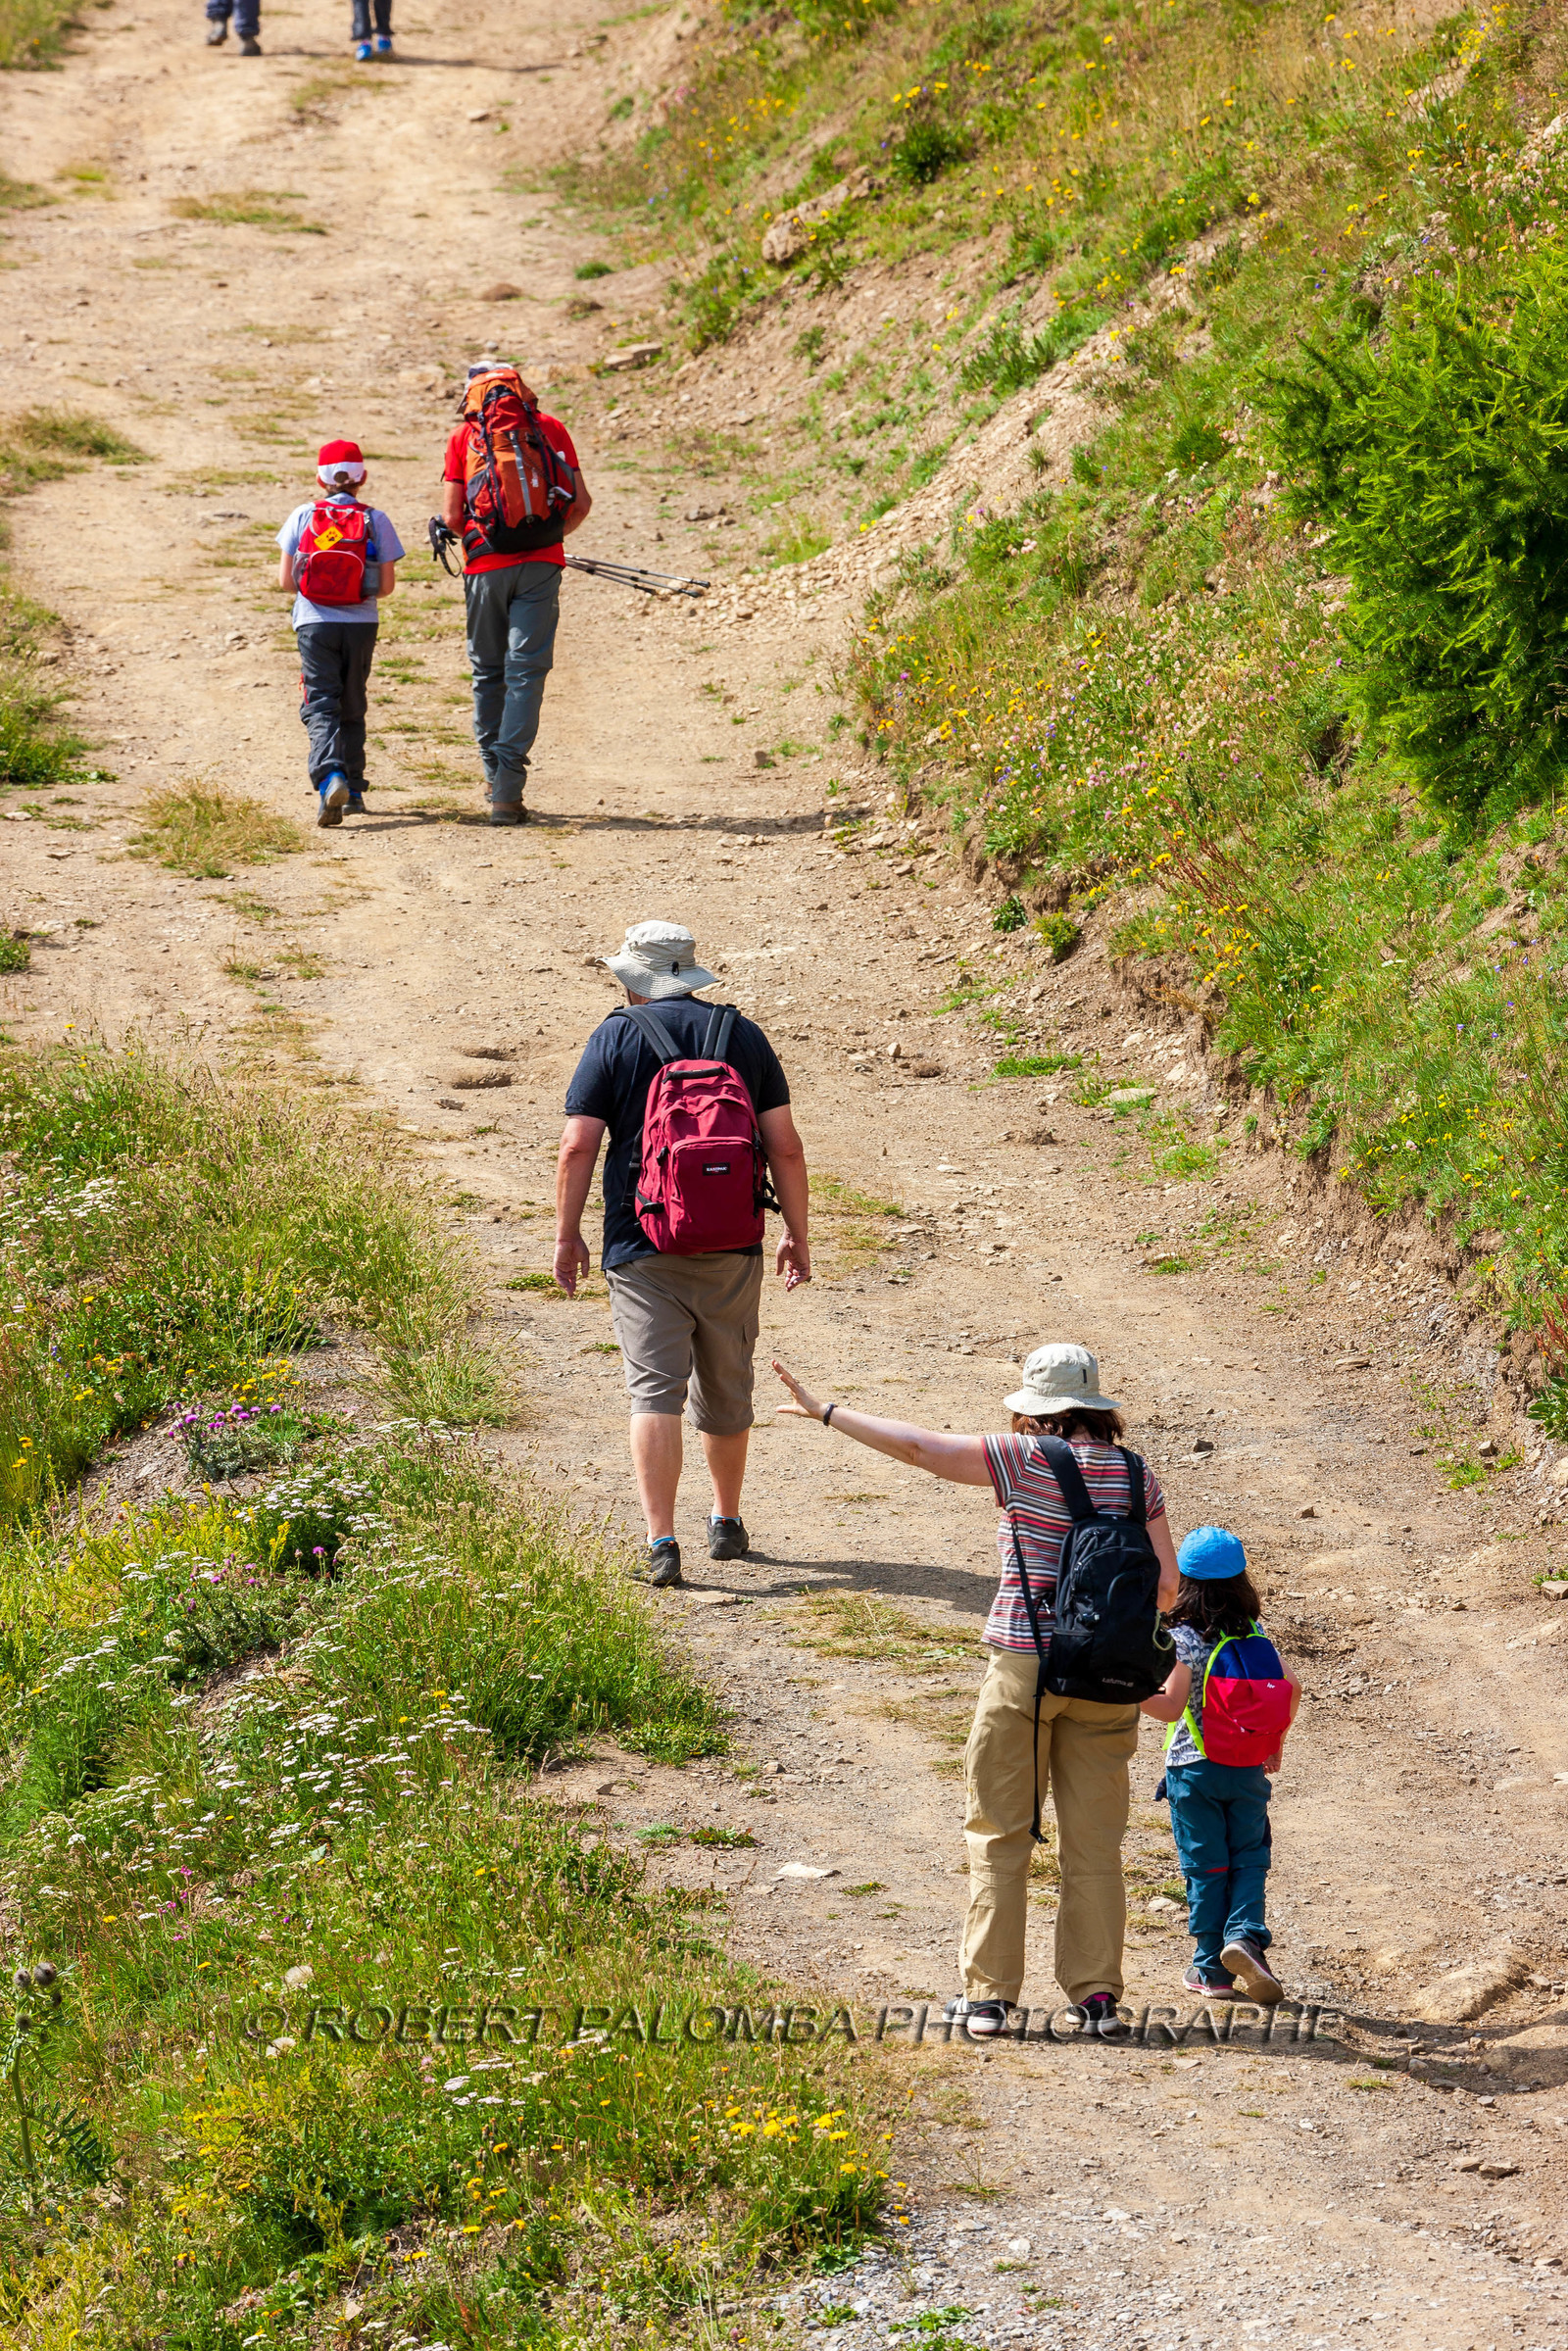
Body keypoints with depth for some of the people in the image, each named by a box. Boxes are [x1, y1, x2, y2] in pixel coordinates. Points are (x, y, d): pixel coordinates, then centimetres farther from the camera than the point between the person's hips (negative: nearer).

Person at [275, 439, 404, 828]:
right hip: (360, 623, 1)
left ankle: (331, 776, -29)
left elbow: (285, 580, -2)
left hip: (315, 622, -1)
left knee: (320, 707, -4)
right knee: (352, 708, 17)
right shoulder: (375, 519, -2)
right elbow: (387, 585, -1)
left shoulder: (303, 516, -2)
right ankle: (353, 792, 22)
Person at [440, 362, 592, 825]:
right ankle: (507, 791, -10)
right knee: (526, 671, -1)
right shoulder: (550, 428, 9)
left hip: (486, 565, 0)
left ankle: (496, 776, 20)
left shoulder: (464, 437, 6)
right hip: (542, 564, 0)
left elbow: (451, 516, 0)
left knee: (488, 673, 15)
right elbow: (582, 502, 6)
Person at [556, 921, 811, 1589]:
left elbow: (578, 1146, -6)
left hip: (642, 1248, -3)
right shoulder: (744, 1037, 6)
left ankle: (661, 1542, -20)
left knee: (654, 1389, -7)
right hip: (731, 1247, 3)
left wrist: (567, 1235, 4)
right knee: (725, 1389, 17)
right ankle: (726, 1524, 32)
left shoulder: (616, 1038, -1)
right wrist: (797, 1233, 13)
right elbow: (785, 1147, 5)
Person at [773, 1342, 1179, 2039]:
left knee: (999, 1832, 7)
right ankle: (1096, 1994, 9)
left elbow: (917, 1446, -9)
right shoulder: (1134, 1474, 2)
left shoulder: (1026, 1460, -9)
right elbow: (1165, 1583, 0)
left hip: (1024, 1665, -3)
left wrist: (827, 1413, 0)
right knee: (1094, 1839, 10)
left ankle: (988, 1995, 6)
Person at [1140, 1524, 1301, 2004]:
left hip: (1193, 1767, -3)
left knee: (1205, 1868, 5)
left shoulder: (1182, 1639, -12)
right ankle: (1244, 1933, -13)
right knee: (1249, 1858, 11)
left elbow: (1172, 1707, -16)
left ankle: (1212, 1969, 10)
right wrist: (1275, 1742, 13)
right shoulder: (1256, 1635, 2)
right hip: (1248, 1767, 3)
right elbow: (1291, 1687, 2)